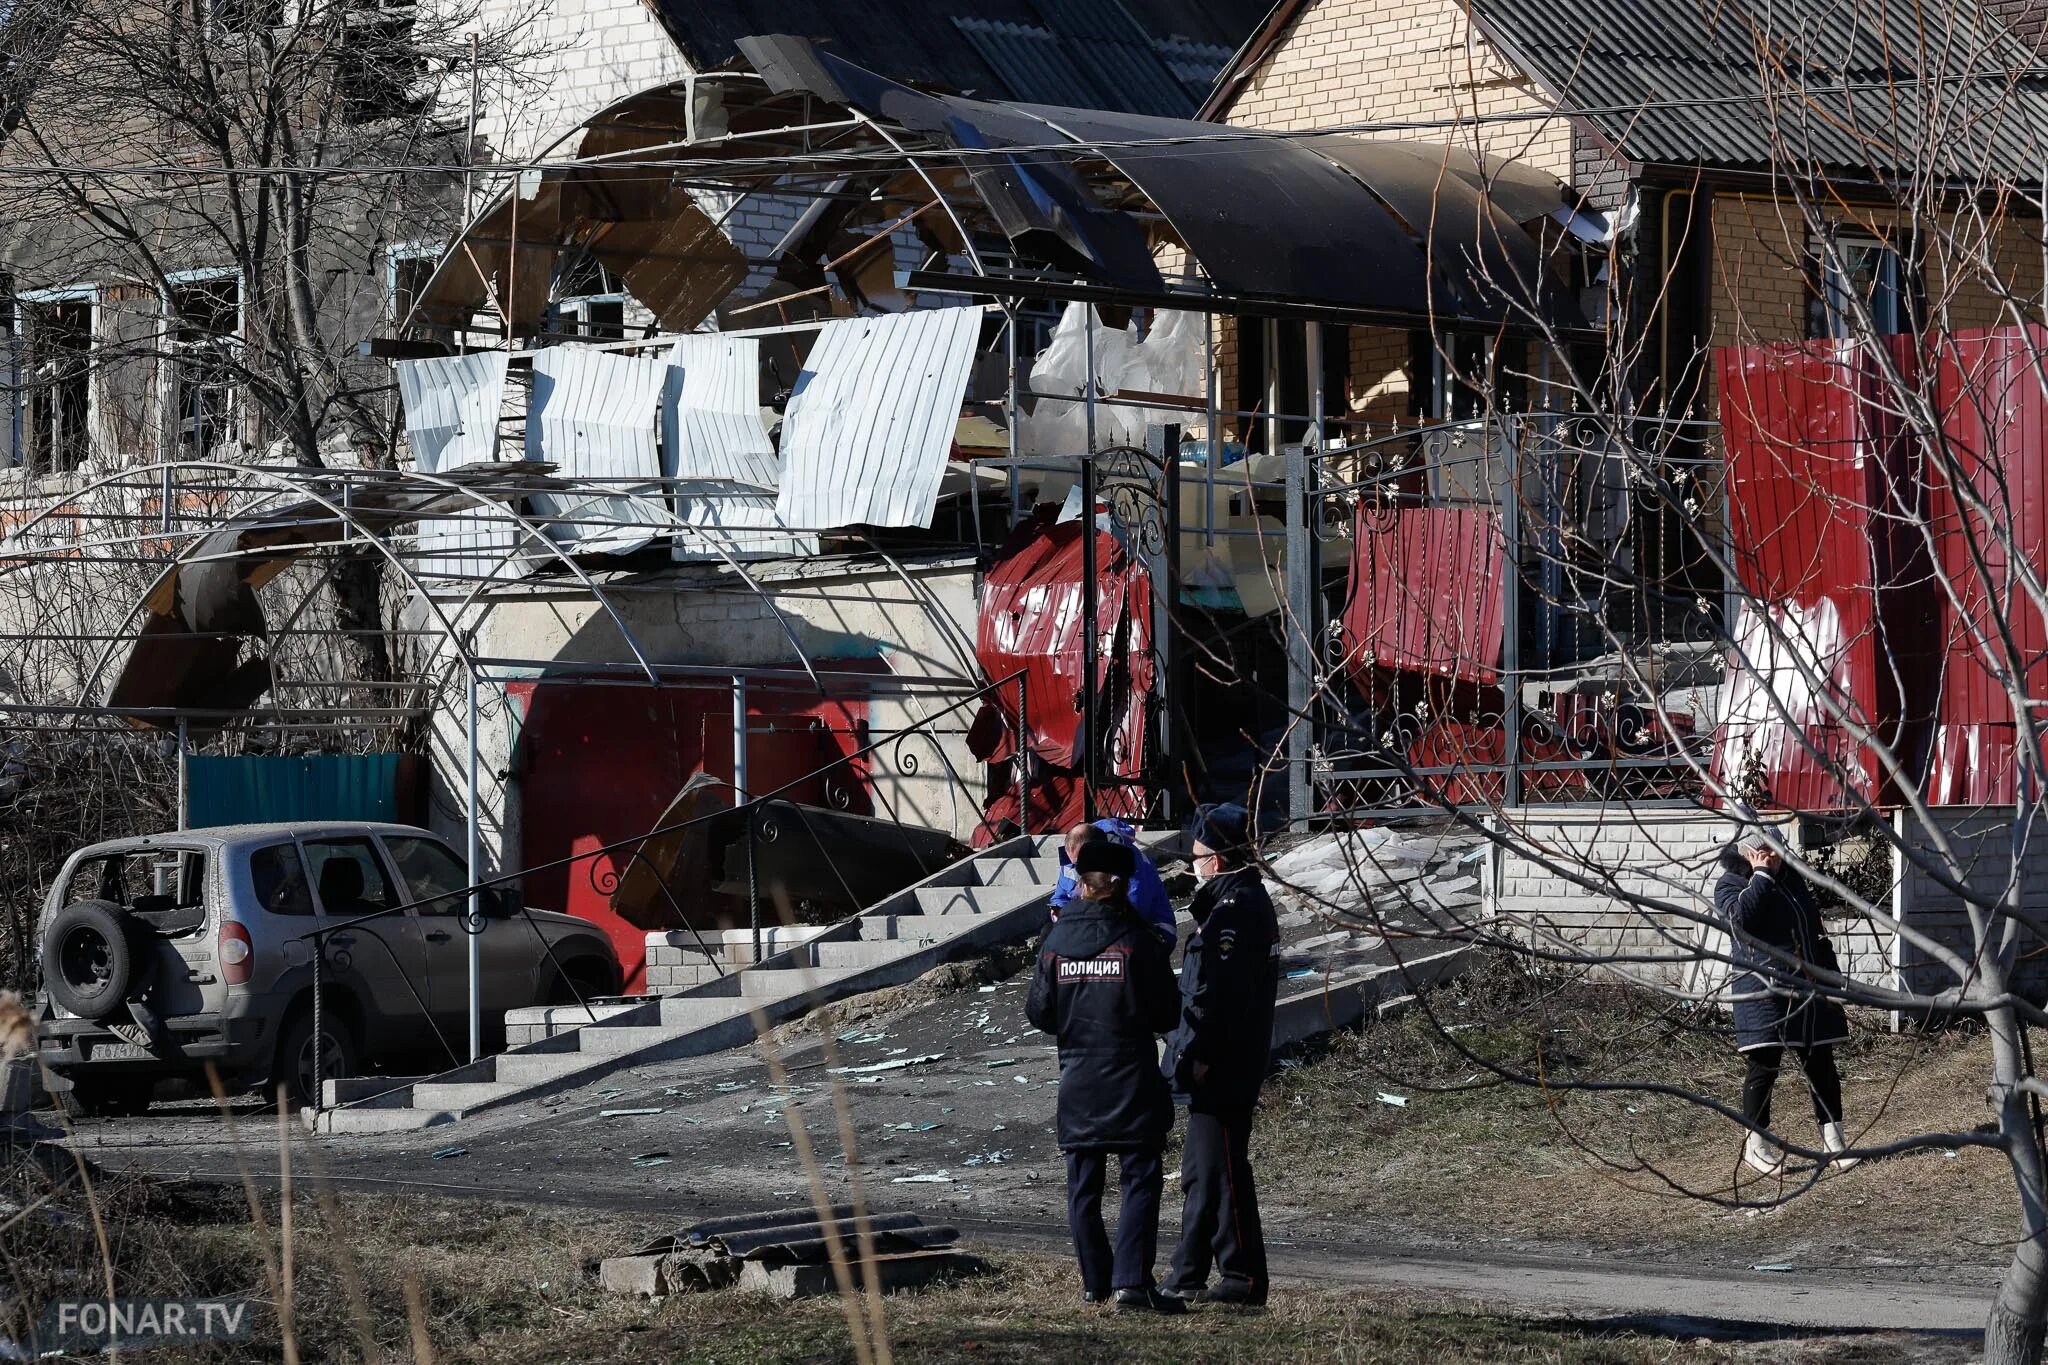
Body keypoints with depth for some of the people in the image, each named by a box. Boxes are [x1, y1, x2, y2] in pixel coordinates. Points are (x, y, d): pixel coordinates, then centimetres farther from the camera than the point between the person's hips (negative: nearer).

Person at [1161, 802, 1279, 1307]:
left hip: (1220, 1069, -11)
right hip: (1227, 1068, 11)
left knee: (1222, 1171, -6)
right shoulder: (1250, 900, 16)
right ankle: (1188, 1278, 22)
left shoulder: (1232, 911, -18)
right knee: (1201, 1172, 16)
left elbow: (1218, 993, -24)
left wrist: (1200, 1056, -22)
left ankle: (1244, 1279, -3)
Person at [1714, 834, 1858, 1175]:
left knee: (1821, 1064, 5)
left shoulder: (1791, 878, 16)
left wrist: (1832, 977, 19)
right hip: (1763, 991, -6)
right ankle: (1756, 1143, 10)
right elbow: (1740, 917, -25)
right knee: (1762, 1066, -2)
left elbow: (1814, 928, 22)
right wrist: (1762, 876, -17)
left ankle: (1833, 1140, 11)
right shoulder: (1731, 885, -2)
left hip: (1808, 989, 6)